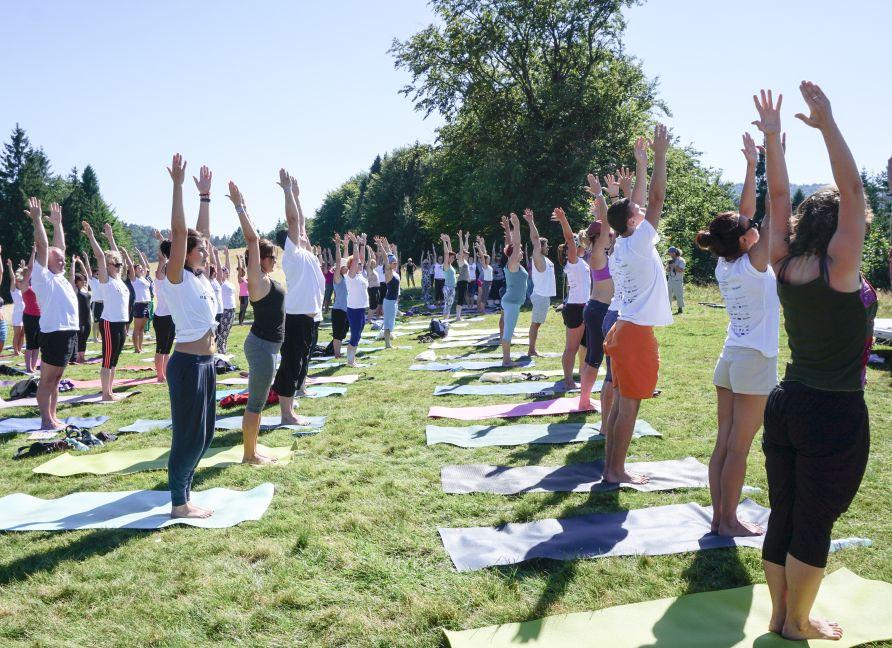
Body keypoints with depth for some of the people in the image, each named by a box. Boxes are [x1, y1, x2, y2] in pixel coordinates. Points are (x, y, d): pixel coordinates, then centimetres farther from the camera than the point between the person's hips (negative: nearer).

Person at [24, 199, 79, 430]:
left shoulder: (59, 277, 17)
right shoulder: (42, 277, -4)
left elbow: (59, 246, 24)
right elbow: (43, 245, -11)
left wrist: (57, 223, 26)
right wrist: (37, 218, -10)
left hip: (69, 332, 8)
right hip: (54, 333, -8)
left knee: (55, 379, 13)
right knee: (47, 380, -2)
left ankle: (53, 418, 19)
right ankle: (46, 421, 2)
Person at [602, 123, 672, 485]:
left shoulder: (622, 244, 10)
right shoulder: (638, 242, -13)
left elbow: (647, 202, 21)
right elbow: (657, 197, -14)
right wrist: (660, 155, -7)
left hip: (625, 329, 9)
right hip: (637, 333, -9)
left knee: (620, 403, 13)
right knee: (629, 406, -2)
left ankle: (610, 464, 20)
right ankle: (617, 471, 4)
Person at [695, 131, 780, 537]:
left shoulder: (724, 266, 3)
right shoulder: (752, 266, -16)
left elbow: (745, 212, 9)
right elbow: (773, 213, -16)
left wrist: (751, 166, 10)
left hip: (729, 359, 7)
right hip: (755, 363, -7)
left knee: (724, 444, 10)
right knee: (738, 449, 1)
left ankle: (719, 516, 17)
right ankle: (729, 521, 10)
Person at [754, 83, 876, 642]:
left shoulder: (785, 266, 0)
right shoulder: (838, 269, -14)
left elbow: (780, 198, 5)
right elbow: (853, 191, -17)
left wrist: (772, 135, 6)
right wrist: (827, 123, -17)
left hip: (787, 405, 6)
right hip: (835, 414, -6)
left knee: (783, 516, 14)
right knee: (814, 525, 6)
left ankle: (779, 613, 27)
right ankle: (798, 624, 21)